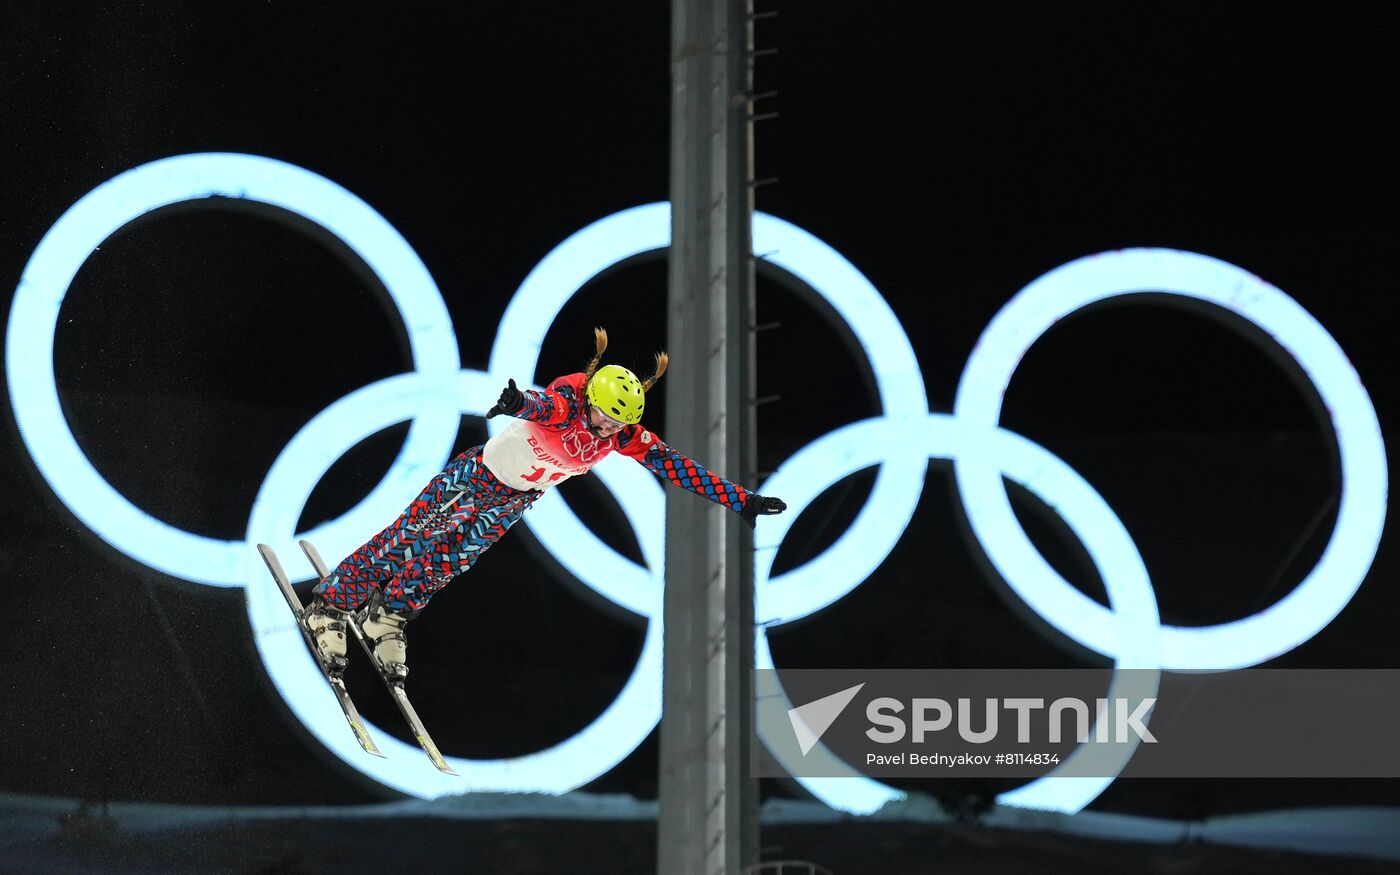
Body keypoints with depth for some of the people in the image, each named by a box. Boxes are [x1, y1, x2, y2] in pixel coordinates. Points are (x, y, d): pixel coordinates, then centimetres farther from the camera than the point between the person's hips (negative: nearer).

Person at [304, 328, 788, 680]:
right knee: (408, 539, -5)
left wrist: (741, 501, -18)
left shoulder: (625, 434, -19)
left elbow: (676, 466, -15)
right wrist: (520, 402, -83)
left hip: (519, 498, 5)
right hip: (480, 470, -5)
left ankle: (388, 616, 15)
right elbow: (543, 403, -58)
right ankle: (328, 605, 8)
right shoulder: (566, 402, -35)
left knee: (454, 552, -5)